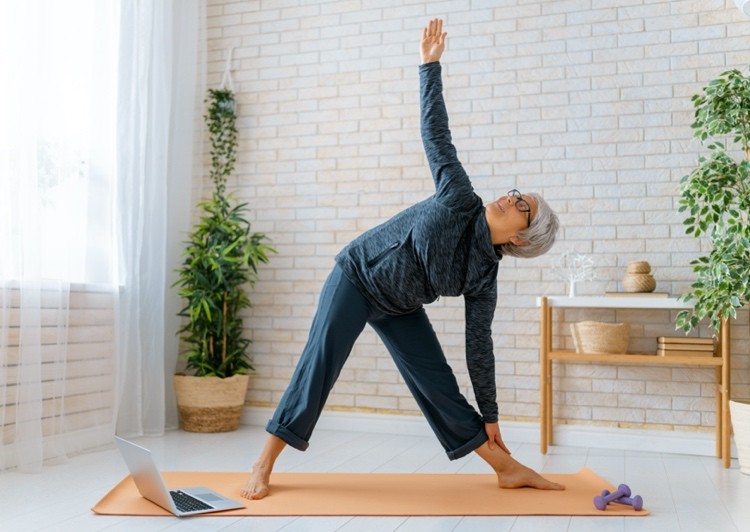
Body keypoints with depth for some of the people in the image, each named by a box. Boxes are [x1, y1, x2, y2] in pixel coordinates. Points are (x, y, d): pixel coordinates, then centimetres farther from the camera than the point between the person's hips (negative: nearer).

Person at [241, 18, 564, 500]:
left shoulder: (484, 279, -10)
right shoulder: (460, 201, -16)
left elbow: (479, 347, -4)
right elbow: (436, 134, -13)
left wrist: (489, 415, -1)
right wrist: (431, 65, -15)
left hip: (399, 309, 3)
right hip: (357, 277, -3)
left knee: (438, 383, -1)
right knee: (319, 366, -15)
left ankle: (507, 468, 8)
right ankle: (265, 464, -8)